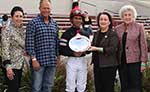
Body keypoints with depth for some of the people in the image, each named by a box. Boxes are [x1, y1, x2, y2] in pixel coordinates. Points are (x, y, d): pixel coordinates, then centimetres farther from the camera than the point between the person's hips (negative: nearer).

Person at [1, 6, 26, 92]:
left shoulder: (23, 30, 9)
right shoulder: (7, 30, -12)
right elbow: (5, 49, -18)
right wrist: (8, 67, -23)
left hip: (20, 64, 7)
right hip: (11, 64, -7)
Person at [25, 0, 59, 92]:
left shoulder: (54, 23, 11)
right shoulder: (33, 23, -6)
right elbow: (29, 42, -10)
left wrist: (57, 55, 11)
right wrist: (33, 59, -14)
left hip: (52, 61, 5)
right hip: (38, 60, -5)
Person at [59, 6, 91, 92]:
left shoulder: (86, 32, 9)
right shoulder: (67, 33, -4)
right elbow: (61, 50, -7)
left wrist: (84, 51, -7)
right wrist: (73, 53, -19)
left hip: (83, 60, 4)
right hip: (72, 60, -4)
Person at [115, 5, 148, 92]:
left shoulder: (139, 27, -2)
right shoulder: (118, 28, 7)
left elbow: (143, 45, -3)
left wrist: (143, 62, -7)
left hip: (135, 62, -3)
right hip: (122, 61, 3)